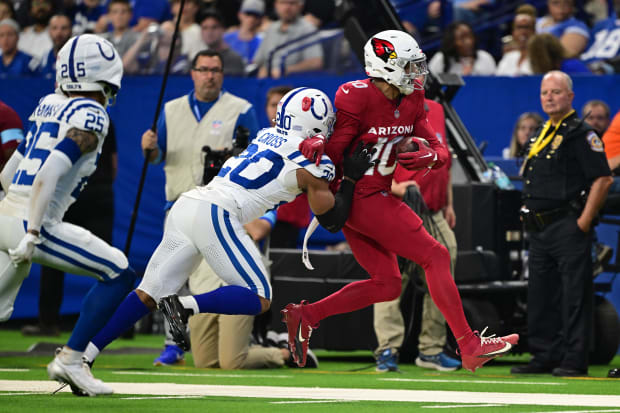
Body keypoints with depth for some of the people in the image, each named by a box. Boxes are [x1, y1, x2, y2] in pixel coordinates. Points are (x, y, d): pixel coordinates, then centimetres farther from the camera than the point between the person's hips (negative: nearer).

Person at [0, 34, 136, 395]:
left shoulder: (49, 105, 16)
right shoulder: (90, 115, -9)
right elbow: (48, 176, -20)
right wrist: (32, 234, -22)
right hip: (32, 222, -9)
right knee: (120, 274, -2)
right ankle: (70, 360, -3)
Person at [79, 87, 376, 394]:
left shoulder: (267, 136, 24)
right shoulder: (312, 161, 3)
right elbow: (332, 219, 10)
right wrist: (351, 177, 20)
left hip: (184, 207, 7)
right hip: (215, 215, -7)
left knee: (148, 295, 6)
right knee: (259, 299, -1)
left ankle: (82, 355, -4)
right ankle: (186, 307, -21)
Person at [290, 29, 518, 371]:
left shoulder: (411, 102, 8)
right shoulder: (357, 99, -16)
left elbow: (440, 151, 6)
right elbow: (332, 159, -14)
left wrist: (430, 156, -17)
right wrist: (315, 143, -35)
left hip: (376, 198, 9)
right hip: (362, 198, -9)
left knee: (387, 285, 11)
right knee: (435, 256, -7)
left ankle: (305, 316, 7)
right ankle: (470, 347, -7)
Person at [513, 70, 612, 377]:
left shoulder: (581, 134, -8)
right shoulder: (541, 134, 18)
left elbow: (602, 179, -15)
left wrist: (584, 222, -17)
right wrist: (529, 217, 16)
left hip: (567, 226, -9)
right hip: (539, 230, 9)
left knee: (574, 295, -7)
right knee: (541, 294, 11)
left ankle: (574, 360, -6)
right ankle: (545, 356, 18)